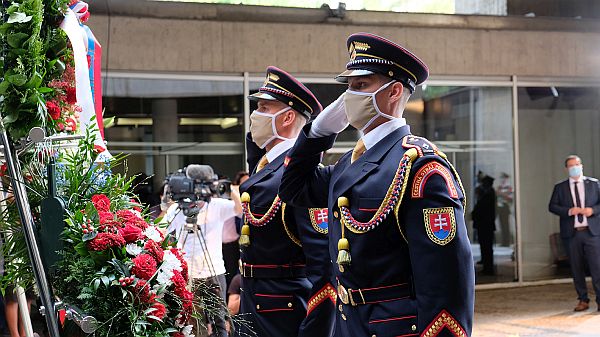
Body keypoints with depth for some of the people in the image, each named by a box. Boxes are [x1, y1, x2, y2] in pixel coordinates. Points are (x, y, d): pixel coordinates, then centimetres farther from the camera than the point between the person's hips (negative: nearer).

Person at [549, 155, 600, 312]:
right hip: (571, 233, 1)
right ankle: (583, 300, 14)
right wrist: (568, 211, -12)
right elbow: (552, 206, 3)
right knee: (576, 268, 5)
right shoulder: (560, 187, 9)